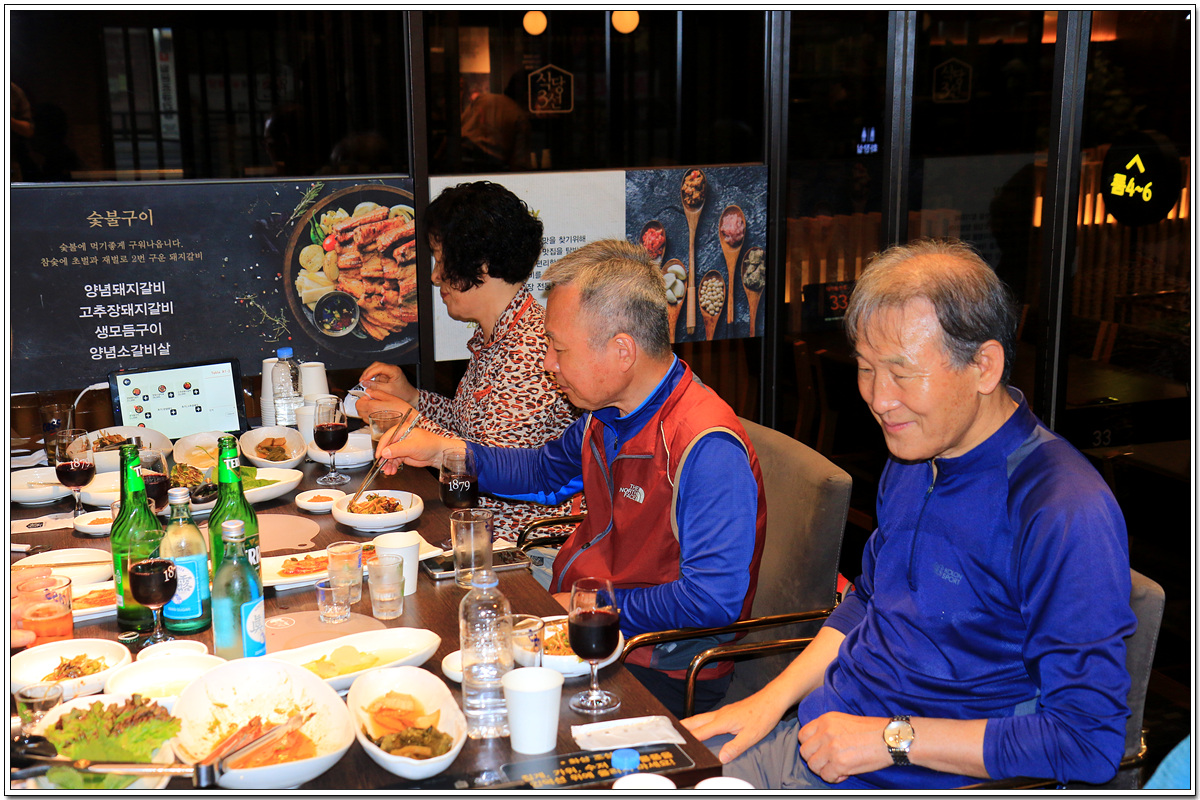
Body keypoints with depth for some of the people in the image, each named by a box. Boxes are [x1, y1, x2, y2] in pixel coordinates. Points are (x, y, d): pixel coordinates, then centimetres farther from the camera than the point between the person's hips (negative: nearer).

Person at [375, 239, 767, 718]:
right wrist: (444, 451, 16)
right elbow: (546, 473, 26)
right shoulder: (607, 413, 4)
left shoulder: (706, 449, -25)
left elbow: (713, 602, -30)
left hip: (657, 678, -8)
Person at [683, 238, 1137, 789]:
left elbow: (1088, 742, -22)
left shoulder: (1066, 514, -22)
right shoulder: (912, 457, 6)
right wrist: (770, 701, 7)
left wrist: (893, 736, -19)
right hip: (809, 740, 8)